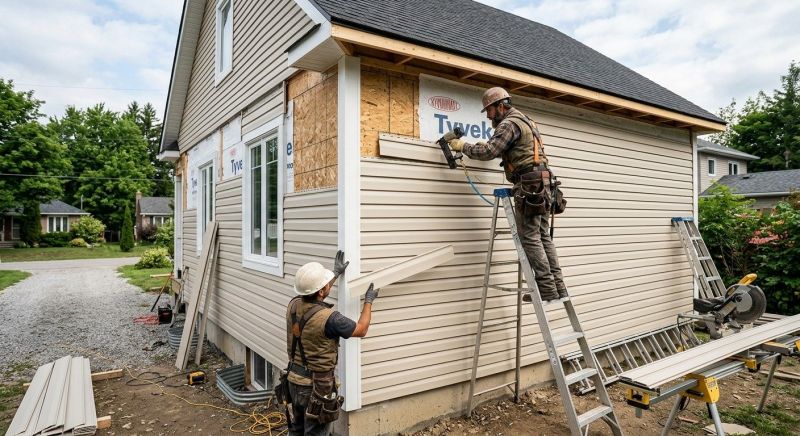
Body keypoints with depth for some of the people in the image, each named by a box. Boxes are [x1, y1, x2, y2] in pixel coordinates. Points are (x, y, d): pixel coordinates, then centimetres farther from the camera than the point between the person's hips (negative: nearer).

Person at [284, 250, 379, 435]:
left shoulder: (293, 305, -8)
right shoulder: (329, 318, -29)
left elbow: (314, 297, 16)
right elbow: (361, 330, -12)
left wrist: (335, 273, 20)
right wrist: (368, 301, 1)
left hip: (294, 379, 7)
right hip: (316, 385, -7)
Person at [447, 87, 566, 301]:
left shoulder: (509, 123, -7)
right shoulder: (526, 121, 25)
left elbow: (488, 151, -15)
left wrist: (463, 146, -3)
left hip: (528, 185, -10)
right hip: (540, 183, 10)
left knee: (530, 238, -7)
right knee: (543, 236, 8)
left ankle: (547, 288, -6)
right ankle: (557, 286, 9)